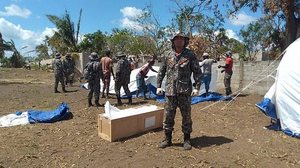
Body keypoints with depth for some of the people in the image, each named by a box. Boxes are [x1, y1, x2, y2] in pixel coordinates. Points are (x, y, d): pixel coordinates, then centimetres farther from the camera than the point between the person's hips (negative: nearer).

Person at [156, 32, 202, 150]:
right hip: (170, 91, 3)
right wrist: (159, 86, 6)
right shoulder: (168, 56, 8)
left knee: (186, 116, 6)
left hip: (185, 91, -2)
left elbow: (197, 72, -1)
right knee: (168, 116, 8)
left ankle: (187, 140, 22)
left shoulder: (190, 55, 0)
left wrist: (197, 87, -9)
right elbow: (161, 72, 13)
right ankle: (167, 139, 22)